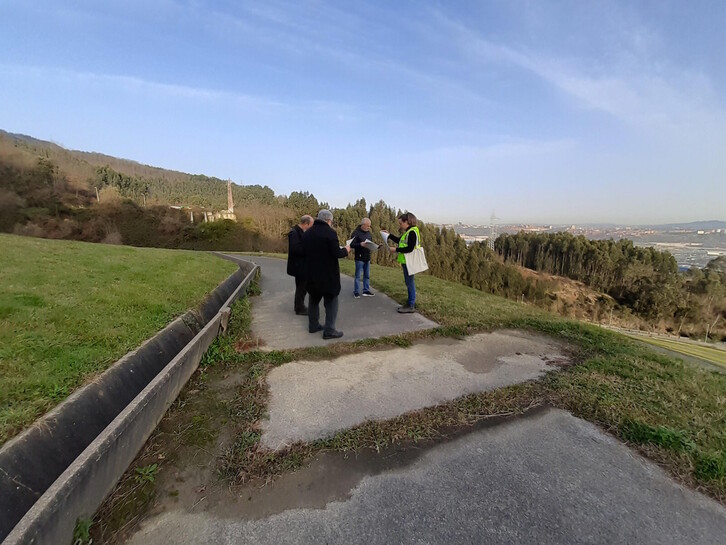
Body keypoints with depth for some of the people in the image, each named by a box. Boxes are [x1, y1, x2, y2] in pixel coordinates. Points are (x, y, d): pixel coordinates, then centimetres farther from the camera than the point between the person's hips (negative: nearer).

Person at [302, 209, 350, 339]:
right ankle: (329, 330, 3)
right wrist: (345, 250, 1)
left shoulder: (307, 233, 6)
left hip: (311, 273, 7)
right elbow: (336, 253, -19)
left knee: (314, 299, 20)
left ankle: (313, 325, 29)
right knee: (331, 301, 3)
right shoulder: (330, 232, -16)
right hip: (328, 274, -7)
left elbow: (304, 251, 13)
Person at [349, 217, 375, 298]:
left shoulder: (368, 232, 11)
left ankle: (366, 291, 21)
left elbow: (371, 242, 17)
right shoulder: (356, 233, -10)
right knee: (358, 276, 0)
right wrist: (360, 244, -29)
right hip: (359, 258, -7)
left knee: (367, 276, 12)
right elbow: (352, 244, -16)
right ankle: (356, 292, 10)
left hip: (367, 258, 7)